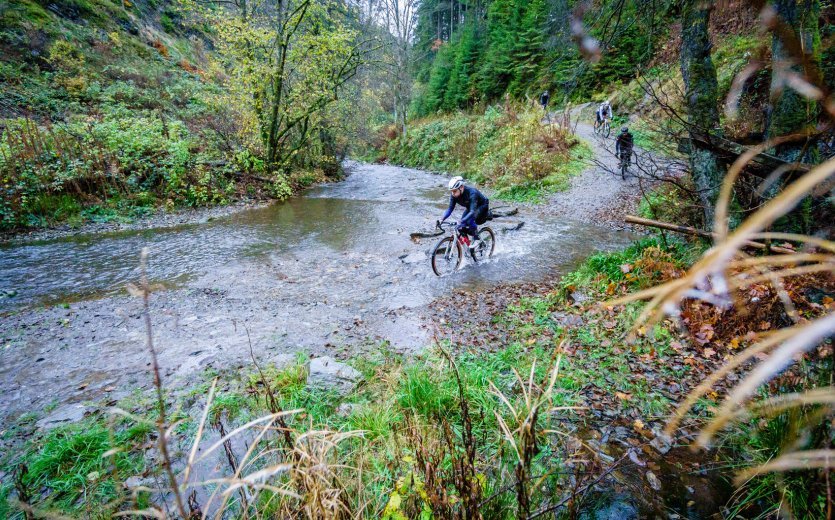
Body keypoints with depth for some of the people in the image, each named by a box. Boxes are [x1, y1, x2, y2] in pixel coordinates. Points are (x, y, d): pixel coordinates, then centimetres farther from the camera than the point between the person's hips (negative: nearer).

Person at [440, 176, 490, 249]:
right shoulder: (454, 195, -21)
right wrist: (442, 219, -33)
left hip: (481, 206, -6)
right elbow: (450, 208, -17)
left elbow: (472, 211, -45)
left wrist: (461, 221, -57)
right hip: (470, 207, 6)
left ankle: (475, 239, -11)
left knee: (470, 220, -33)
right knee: (461, 228, -13)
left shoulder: (471, 192, -38)